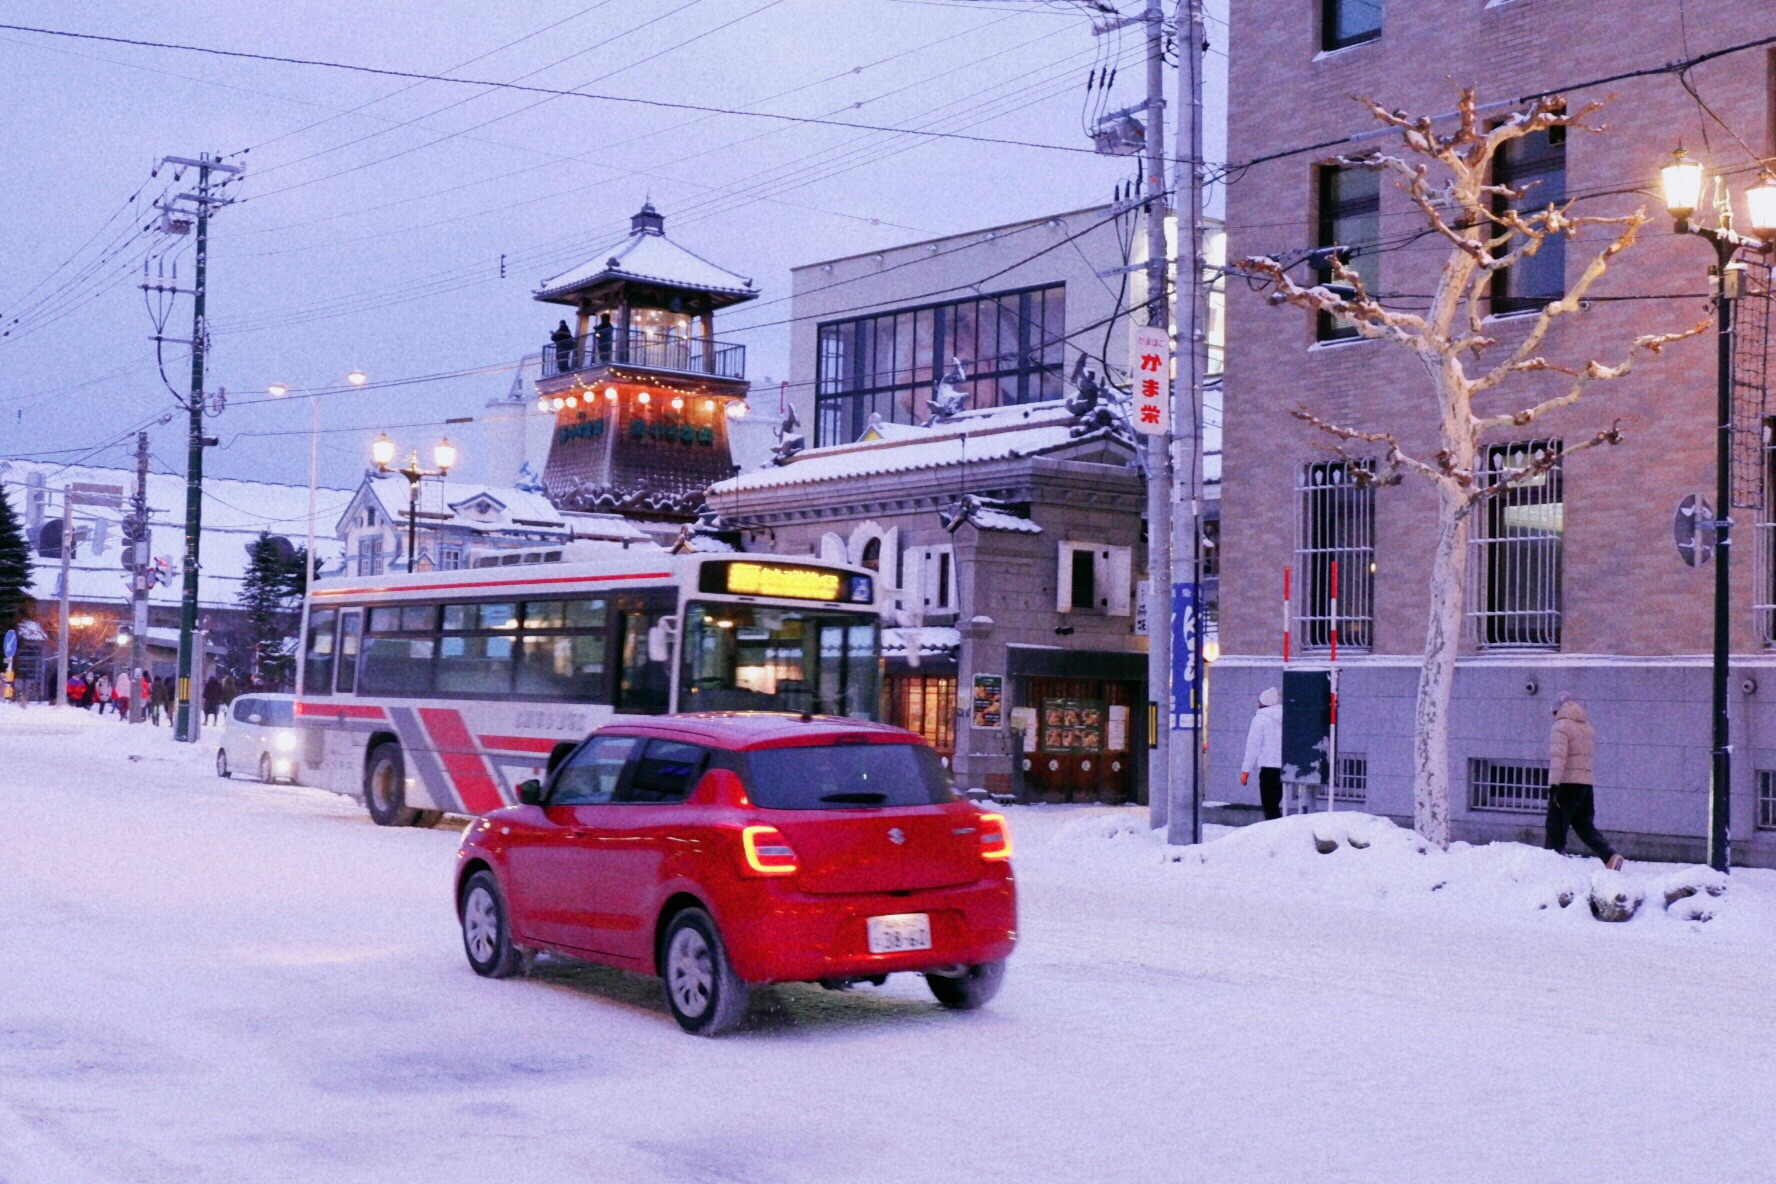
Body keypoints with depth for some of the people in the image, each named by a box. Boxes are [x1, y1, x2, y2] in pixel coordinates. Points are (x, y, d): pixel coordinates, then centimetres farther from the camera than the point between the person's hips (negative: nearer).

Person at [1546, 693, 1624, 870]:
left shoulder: (1561, 726, -6)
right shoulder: (1587, 727, 18)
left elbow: (1558, 756, -17)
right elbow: (1593, 758, 20)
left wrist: (1553, 784, -21)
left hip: (1567, 782, -7)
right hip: (1587, 782, 7)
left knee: (1556, 826, -1)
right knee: (1584, 824, 13)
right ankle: (1610, 856, -2)